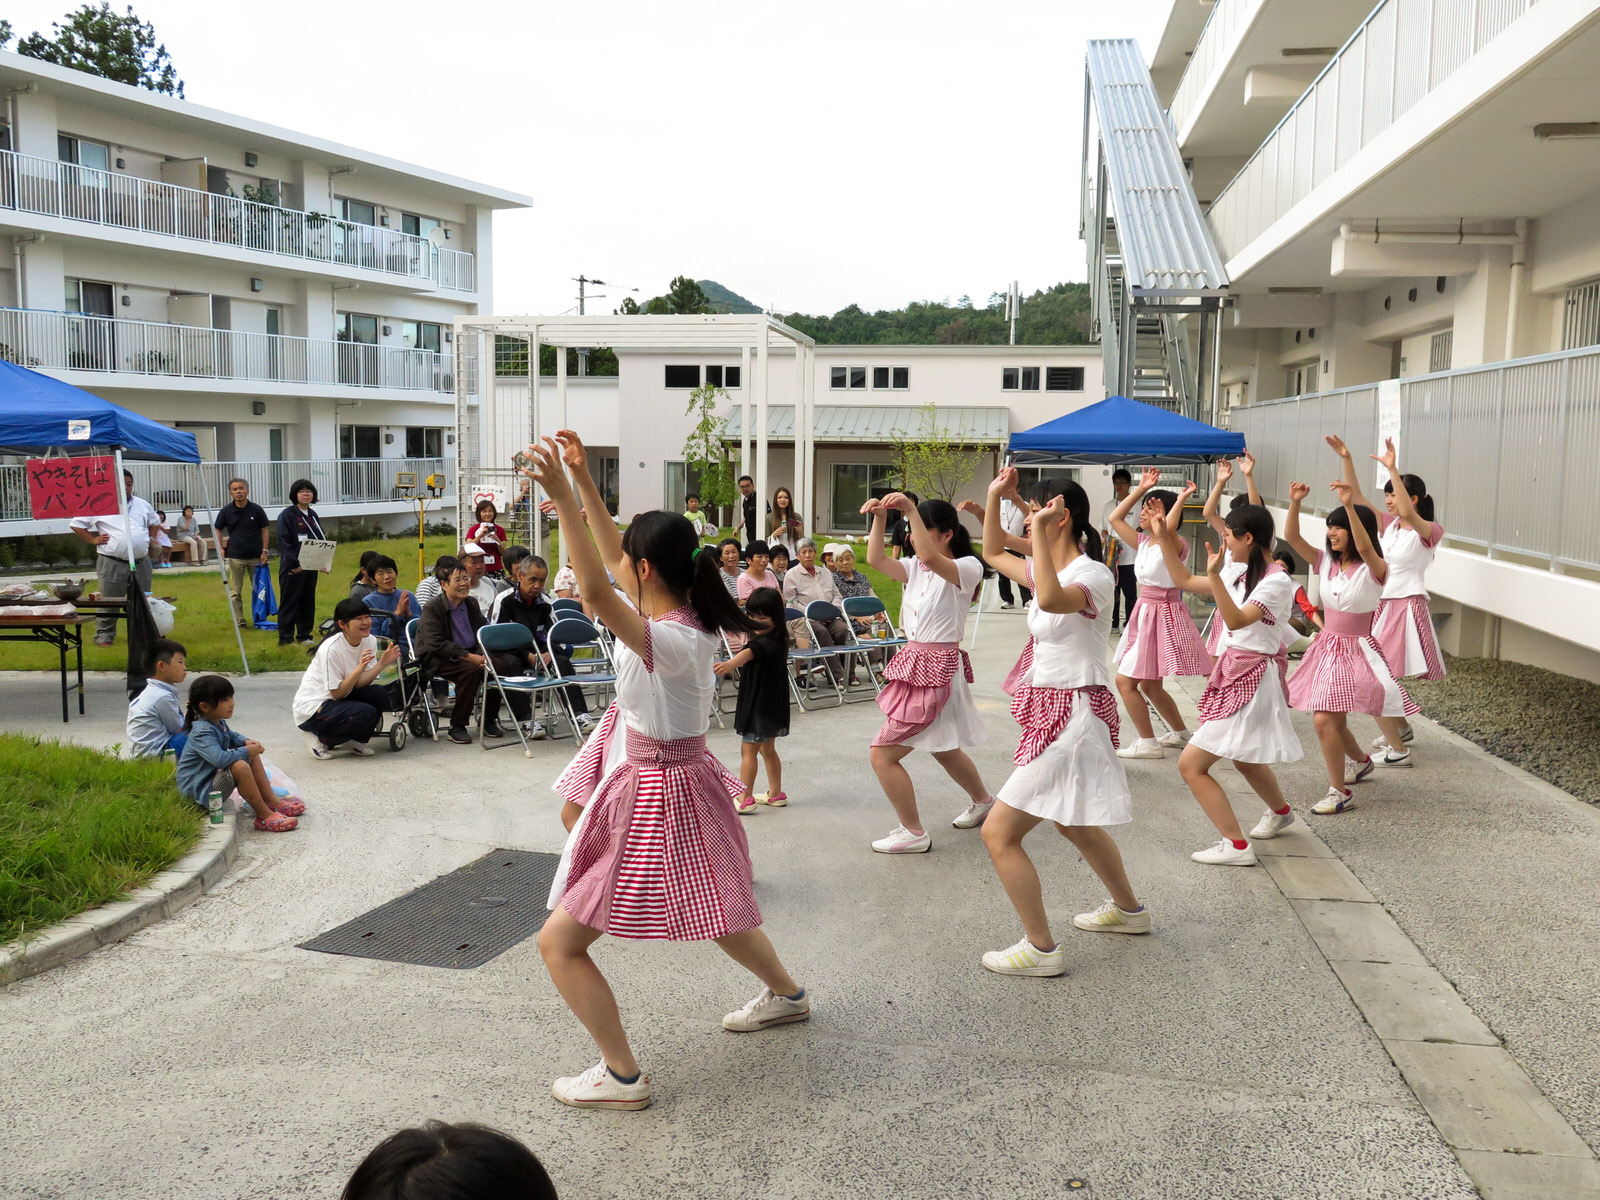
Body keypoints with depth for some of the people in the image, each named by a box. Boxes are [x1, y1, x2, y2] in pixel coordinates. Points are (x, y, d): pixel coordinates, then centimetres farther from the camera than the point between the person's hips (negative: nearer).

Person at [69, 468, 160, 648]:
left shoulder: (142, 505, 12)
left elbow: (154, 521, 30)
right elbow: (76, 524, 3)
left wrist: (152, 539, 16)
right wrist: (93, 539, -4)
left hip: (141, 562, 4)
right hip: (112, 563, -4)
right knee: (109, 601, -1)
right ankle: (104, 635, 7)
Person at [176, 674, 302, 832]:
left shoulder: (219, 723, 6)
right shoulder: (202, 732, -27)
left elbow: (231, 736, 30)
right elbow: (219, 758, -42)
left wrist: (246, 741, 7)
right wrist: (246, 751, -25)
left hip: (215, 776, 11)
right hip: (199, 791, -11)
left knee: (253, 756, 12)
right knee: (240, 767, -34)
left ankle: (272, 801, 9)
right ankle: (264, 817, -25)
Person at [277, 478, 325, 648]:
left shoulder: (313, 515, 15)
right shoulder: (287, 515, -7)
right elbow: (284, 542, -13)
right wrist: (294, 564, -20)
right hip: (292, 568, -7)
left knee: (308, 602, 11)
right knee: (289, 602, -2)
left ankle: (304, 636, 20)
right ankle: (285, 638, 2)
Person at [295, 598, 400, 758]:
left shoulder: (370, 641, -3)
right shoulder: (331, 648, -24)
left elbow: (359, 683, -9)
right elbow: (337, 693, -21)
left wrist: (382, 663, -22)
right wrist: (359, 668, -33)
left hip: (339, 699, 7)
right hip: (312, 708, -7)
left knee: (380, 695, -17)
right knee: (366, 713, -28)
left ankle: (353, 740, 5)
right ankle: (321, 739, -2)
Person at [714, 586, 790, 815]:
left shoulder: (768, 642, -25)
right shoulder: (769, 639, 7)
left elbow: (751, 652, -48)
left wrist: (731, 663, -65)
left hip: (762, 706, -11)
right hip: (770, 706, 11)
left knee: (748, 750, -5)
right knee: (767, 749, 19)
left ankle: (744, 799, -2)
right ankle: (776, 794, 28)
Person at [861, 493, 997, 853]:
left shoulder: (967, 568, -12)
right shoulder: (915, 568, 9)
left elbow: (931, 557, -32)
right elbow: (875, 559, -4)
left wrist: (911, 510, -32)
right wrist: (880, 517, -12)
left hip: (938, 669, -9)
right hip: (914, 663, 9)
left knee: (883, 754, -8)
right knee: (943, 748, 28)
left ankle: (914, 833, 4)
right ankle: (982, 801, 52)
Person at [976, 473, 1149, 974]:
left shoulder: (1092, 575, -20)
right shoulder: (1054, 570, 8)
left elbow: (1051, 600, -43)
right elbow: (993, 554, 23)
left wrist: (1038, 527, -38)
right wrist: (994, 497, 11)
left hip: (1073, 714, -11)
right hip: (1054, 711, 11)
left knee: (999, 833, -9)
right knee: (1071, 822, 30)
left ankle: (1042, 949, 1)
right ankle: (1127, 909, 50)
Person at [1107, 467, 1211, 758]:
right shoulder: (1143, 543, 8)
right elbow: (1115, 518, 12)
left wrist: (1181, 500, -38)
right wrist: (1141, 489, 10)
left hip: (1163, 614, -9)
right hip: (1144, 612, 9)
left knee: (1126, 681, -9)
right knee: (1149, 685, 18)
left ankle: (1148, 743, -1)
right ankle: (1181, 732, 35)